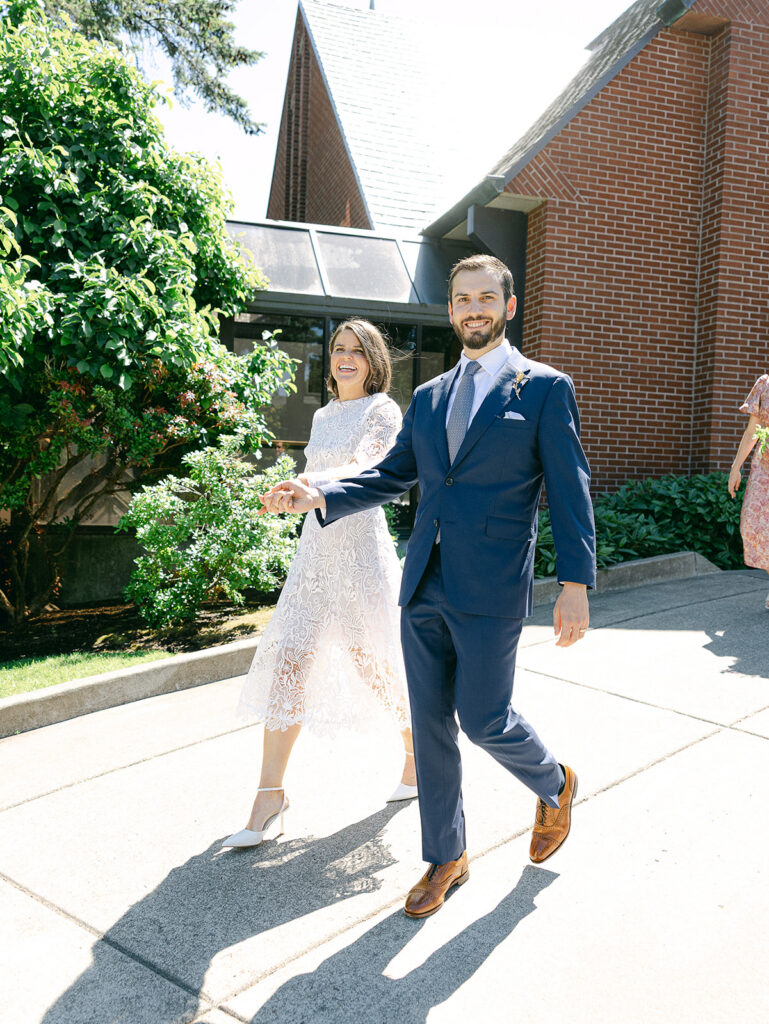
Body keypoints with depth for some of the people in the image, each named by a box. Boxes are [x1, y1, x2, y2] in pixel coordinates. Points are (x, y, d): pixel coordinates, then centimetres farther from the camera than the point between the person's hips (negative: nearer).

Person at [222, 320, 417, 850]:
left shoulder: (382, 410, -5)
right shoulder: (323, 416, 17)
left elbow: (371, 468, -24)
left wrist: (313, 483, -41)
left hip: (362, 547, -6)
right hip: (315, 548, 6)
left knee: (379, 665, 5)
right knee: (288, 662, -3)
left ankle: (420, 753, 32)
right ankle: (270, 794, 5)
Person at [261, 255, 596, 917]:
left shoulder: (544, 388, -1)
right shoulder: (428, 398, 14)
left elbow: (570, 490, -6)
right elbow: (392, 475, 17)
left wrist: (577, 585, -14)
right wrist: (320, 498, 2)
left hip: (490, 590, -5)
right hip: (424, 586, 5)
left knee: (484, 719, 0)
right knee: (430, 724, 10)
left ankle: (555, 786, 34)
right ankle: (446, 858, 28)